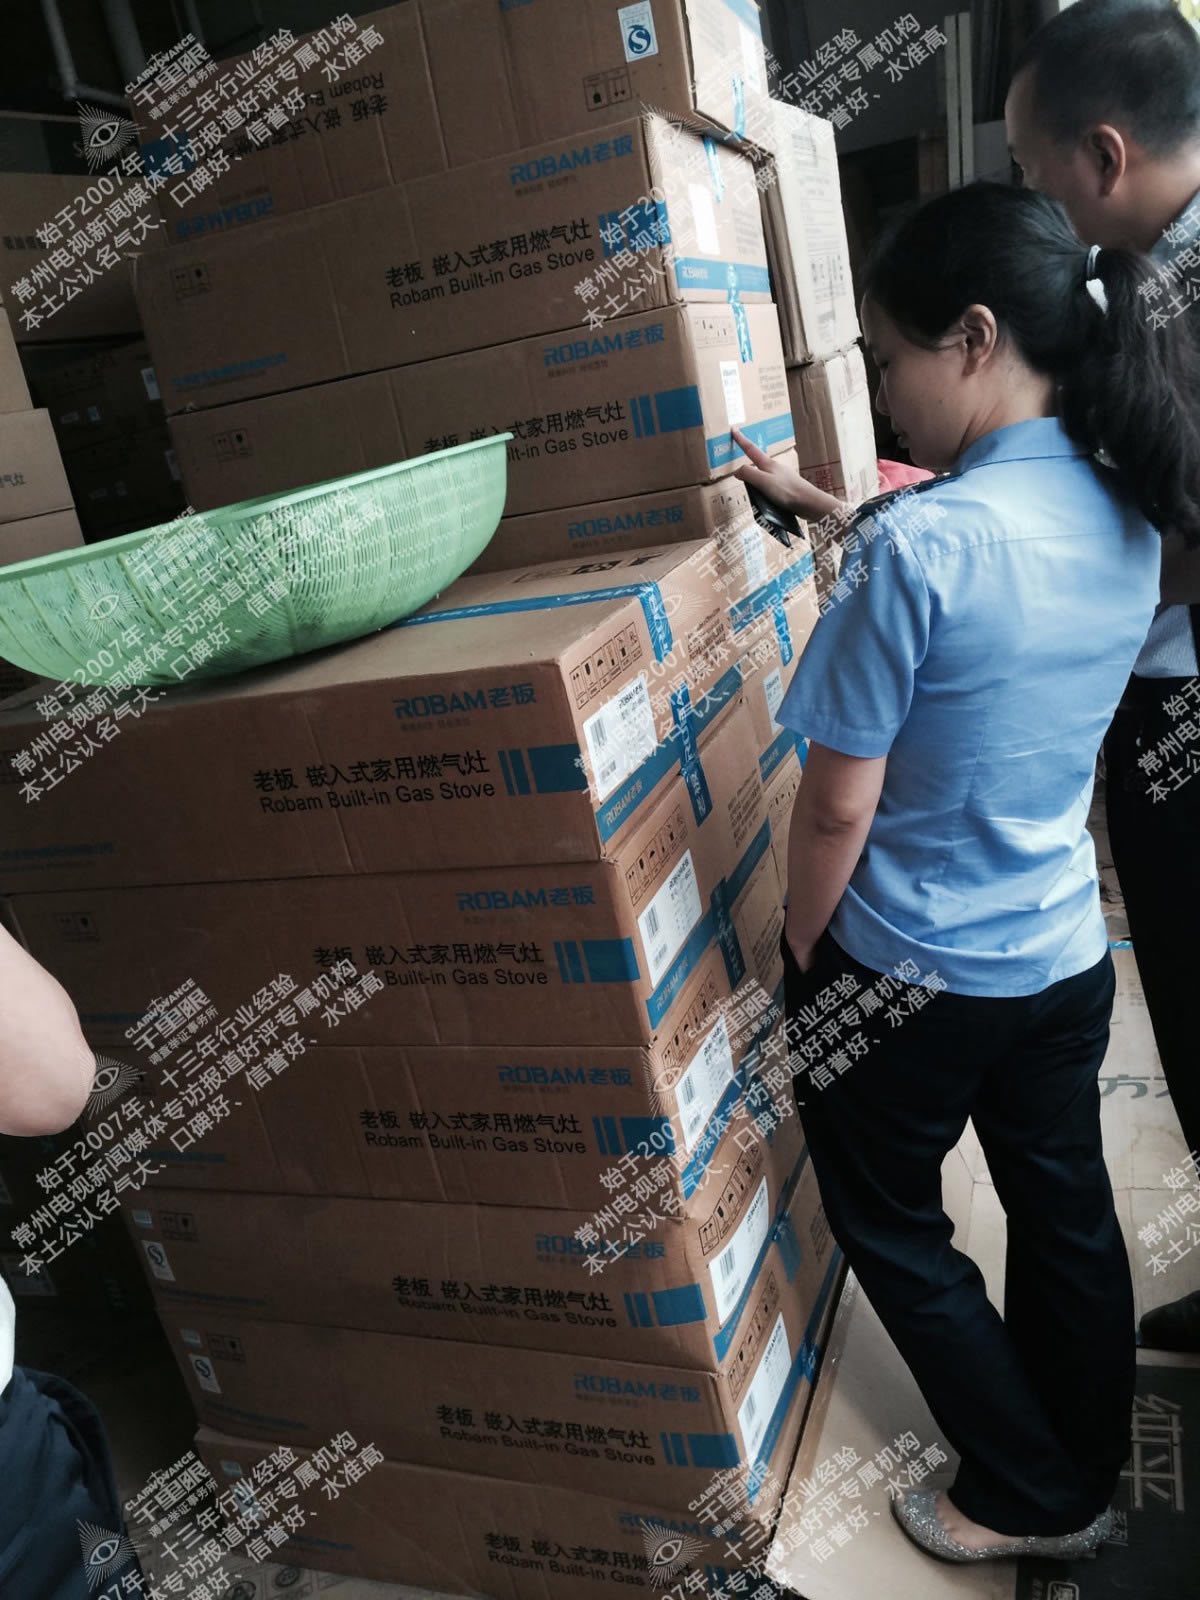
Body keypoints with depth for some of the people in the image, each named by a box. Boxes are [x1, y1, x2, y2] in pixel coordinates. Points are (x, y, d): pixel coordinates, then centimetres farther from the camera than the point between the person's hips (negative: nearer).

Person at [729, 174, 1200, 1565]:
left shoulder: (915, 542, -25)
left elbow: (839, 804, -20)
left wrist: (801, 956, -4)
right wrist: (815, 507, 17)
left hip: (908, 976, -7)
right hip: (1066, 955, 7)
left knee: (891, 1228, 18)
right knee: (1066, 1214, 23)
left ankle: (1030, 1499, 34)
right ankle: (1089, 1477, 45)